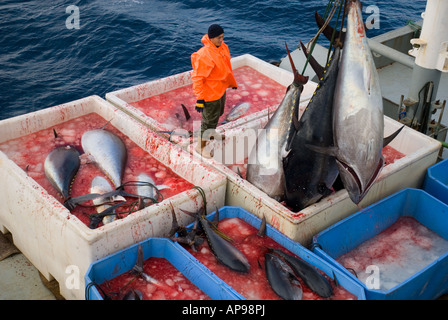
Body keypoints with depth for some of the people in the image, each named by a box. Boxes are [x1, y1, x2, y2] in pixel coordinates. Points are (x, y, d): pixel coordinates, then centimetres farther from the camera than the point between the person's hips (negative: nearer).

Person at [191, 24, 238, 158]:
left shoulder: (223, 47, -4)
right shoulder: (204, 55, -31)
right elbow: (197, 78, -27)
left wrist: (232, 82, 21)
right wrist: (199, 99, -27)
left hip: (221, 89, 9)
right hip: (210, 93, -9)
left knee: (218, 113, 29)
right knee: (209, 119, 5)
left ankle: (211, 132, 57)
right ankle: (200, 146, 23)